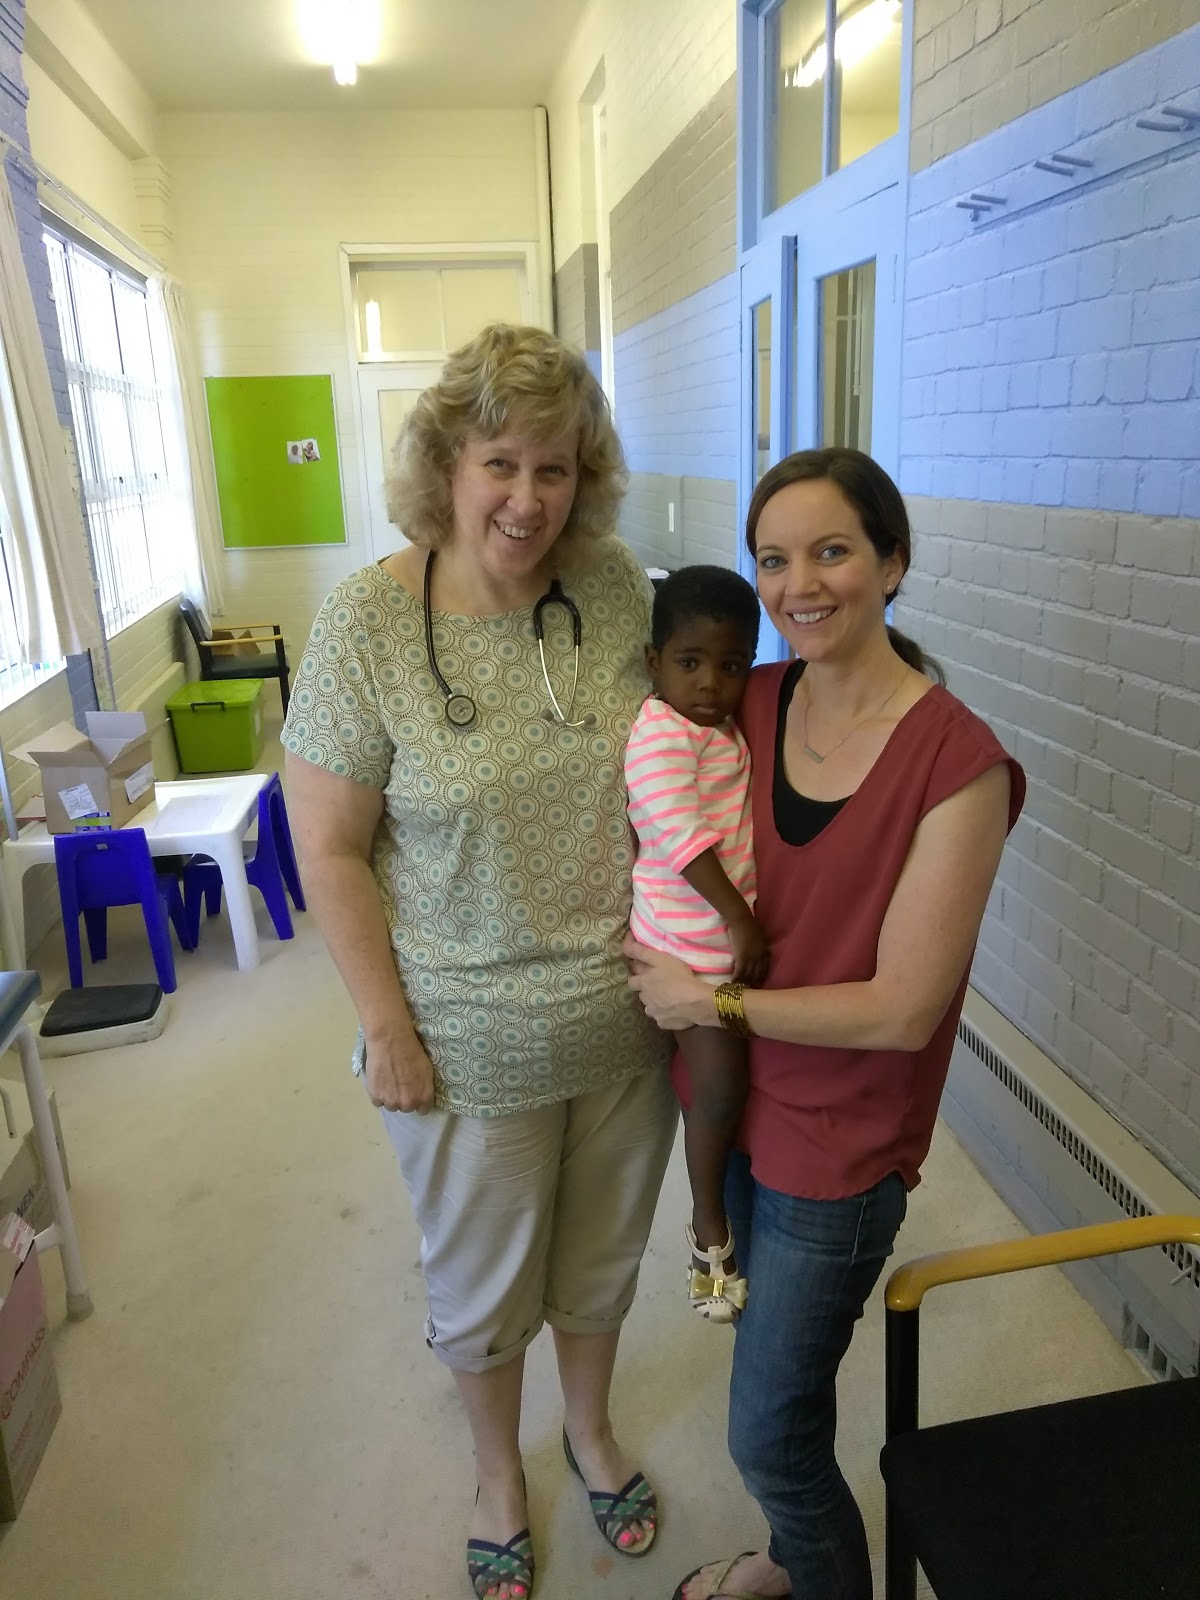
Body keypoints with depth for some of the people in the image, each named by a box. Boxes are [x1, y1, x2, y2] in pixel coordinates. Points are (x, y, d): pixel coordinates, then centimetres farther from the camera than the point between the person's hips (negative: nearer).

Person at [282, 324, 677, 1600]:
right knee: (483, 1286, 22)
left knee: (603, 1258, 26)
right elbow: (330, 851, -12)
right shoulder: (366, 623, -16)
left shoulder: (616, 588, -7)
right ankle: (499, 1470, 54)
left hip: (625, 1018, 3)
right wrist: (388, 1028, -11)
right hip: (472, 1044, -3)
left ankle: (590, 1428, 58)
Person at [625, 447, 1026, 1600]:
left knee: (768, 1437, 11)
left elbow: (900, 1009, -23)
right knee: (778, 1345, 28)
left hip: (841, 1139, -6)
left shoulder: (957, 762, -24)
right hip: (738, 1097, 6)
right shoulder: (753, 703, -7)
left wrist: (707, 1002, -17)